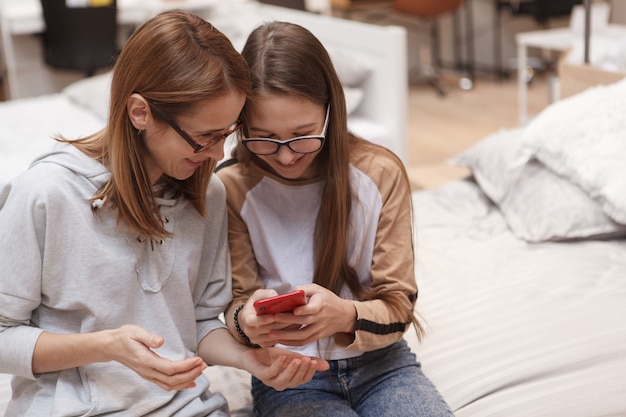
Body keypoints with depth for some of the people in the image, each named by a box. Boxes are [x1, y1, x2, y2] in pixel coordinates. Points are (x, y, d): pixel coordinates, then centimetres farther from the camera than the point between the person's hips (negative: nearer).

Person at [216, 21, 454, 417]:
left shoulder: (381, 173, -10)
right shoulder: (233, 188, -11)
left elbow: (397, 305, -7)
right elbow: (236, 300, -2)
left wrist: (344, 316, -30)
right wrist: (247, 320, -28)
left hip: (378, 361, 2)